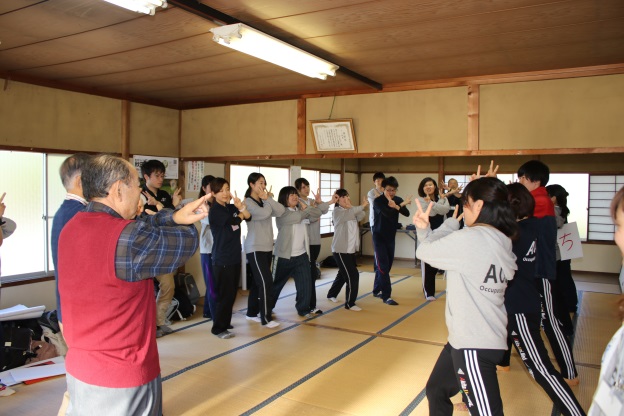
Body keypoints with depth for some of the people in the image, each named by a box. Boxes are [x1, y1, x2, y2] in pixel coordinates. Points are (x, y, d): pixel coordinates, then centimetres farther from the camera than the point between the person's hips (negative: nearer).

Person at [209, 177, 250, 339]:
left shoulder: (231, 207, 9)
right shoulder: (215, 211, -12)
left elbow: (247, 216, -6)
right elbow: (235, 221, -19)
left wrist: (241, 207, -24)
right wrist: (241, 211, -1)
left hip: (235, 257, 7)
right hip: (222, 259, -7)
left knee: (232, 293, 13)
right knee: (224, 294, -4)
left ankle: (225, 322, 26)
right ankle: (218, 328, 6)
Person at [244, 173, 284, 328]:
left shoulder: (265, 201, 13)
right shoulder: (248, 202, -10)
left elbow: (280, 211, -2)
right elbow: (264, 213, -26)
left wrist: (269, 198, -7)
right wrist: (265, 200, -9)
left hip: (267, 247, 8)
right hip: (255, 248, -7)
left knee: (258, 281, 13)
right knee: (266, 282, -11)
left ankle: (252, 313, 25)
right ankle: (266, 318, -5)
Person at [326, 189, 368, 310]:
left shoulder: (351, 211, 14)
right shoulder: (337, 211, -10)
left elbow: (360, 217, -4)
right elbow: (349, 213, -30)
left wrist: (363, 208, -19)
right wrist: (362, 206, -27)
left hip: (351, 249, 8)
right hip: (341, 250, -8)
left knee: (343, 274, 19)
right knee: (352, 275, -10)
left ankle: (331, 294, 39)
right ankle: (350, 303, 0)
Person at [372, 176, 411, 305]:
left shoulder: (398, 200, 0)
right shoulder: (378, 201, -15)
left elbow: (407, 213, -16)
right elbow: (387, 213, -31)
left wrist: (396, 206, -34)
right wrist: (402, 204, -26)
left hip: (391, 237, 6)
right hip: (379, 237, -5)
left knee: (387, 265, 11)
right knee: (383, 266, -9)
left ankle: (377, 290, 26)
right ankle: (386, 296, -6)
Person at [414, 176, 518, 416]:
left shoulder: (470, 239, -22)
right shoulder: (501, 241, 7)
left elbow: (424, 251, -9)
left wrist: (451, 224, 2)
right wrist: (425, 228, 1)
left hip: (475, 345, -10)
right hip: (465, 338, 10)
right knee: (436, 390, 25)